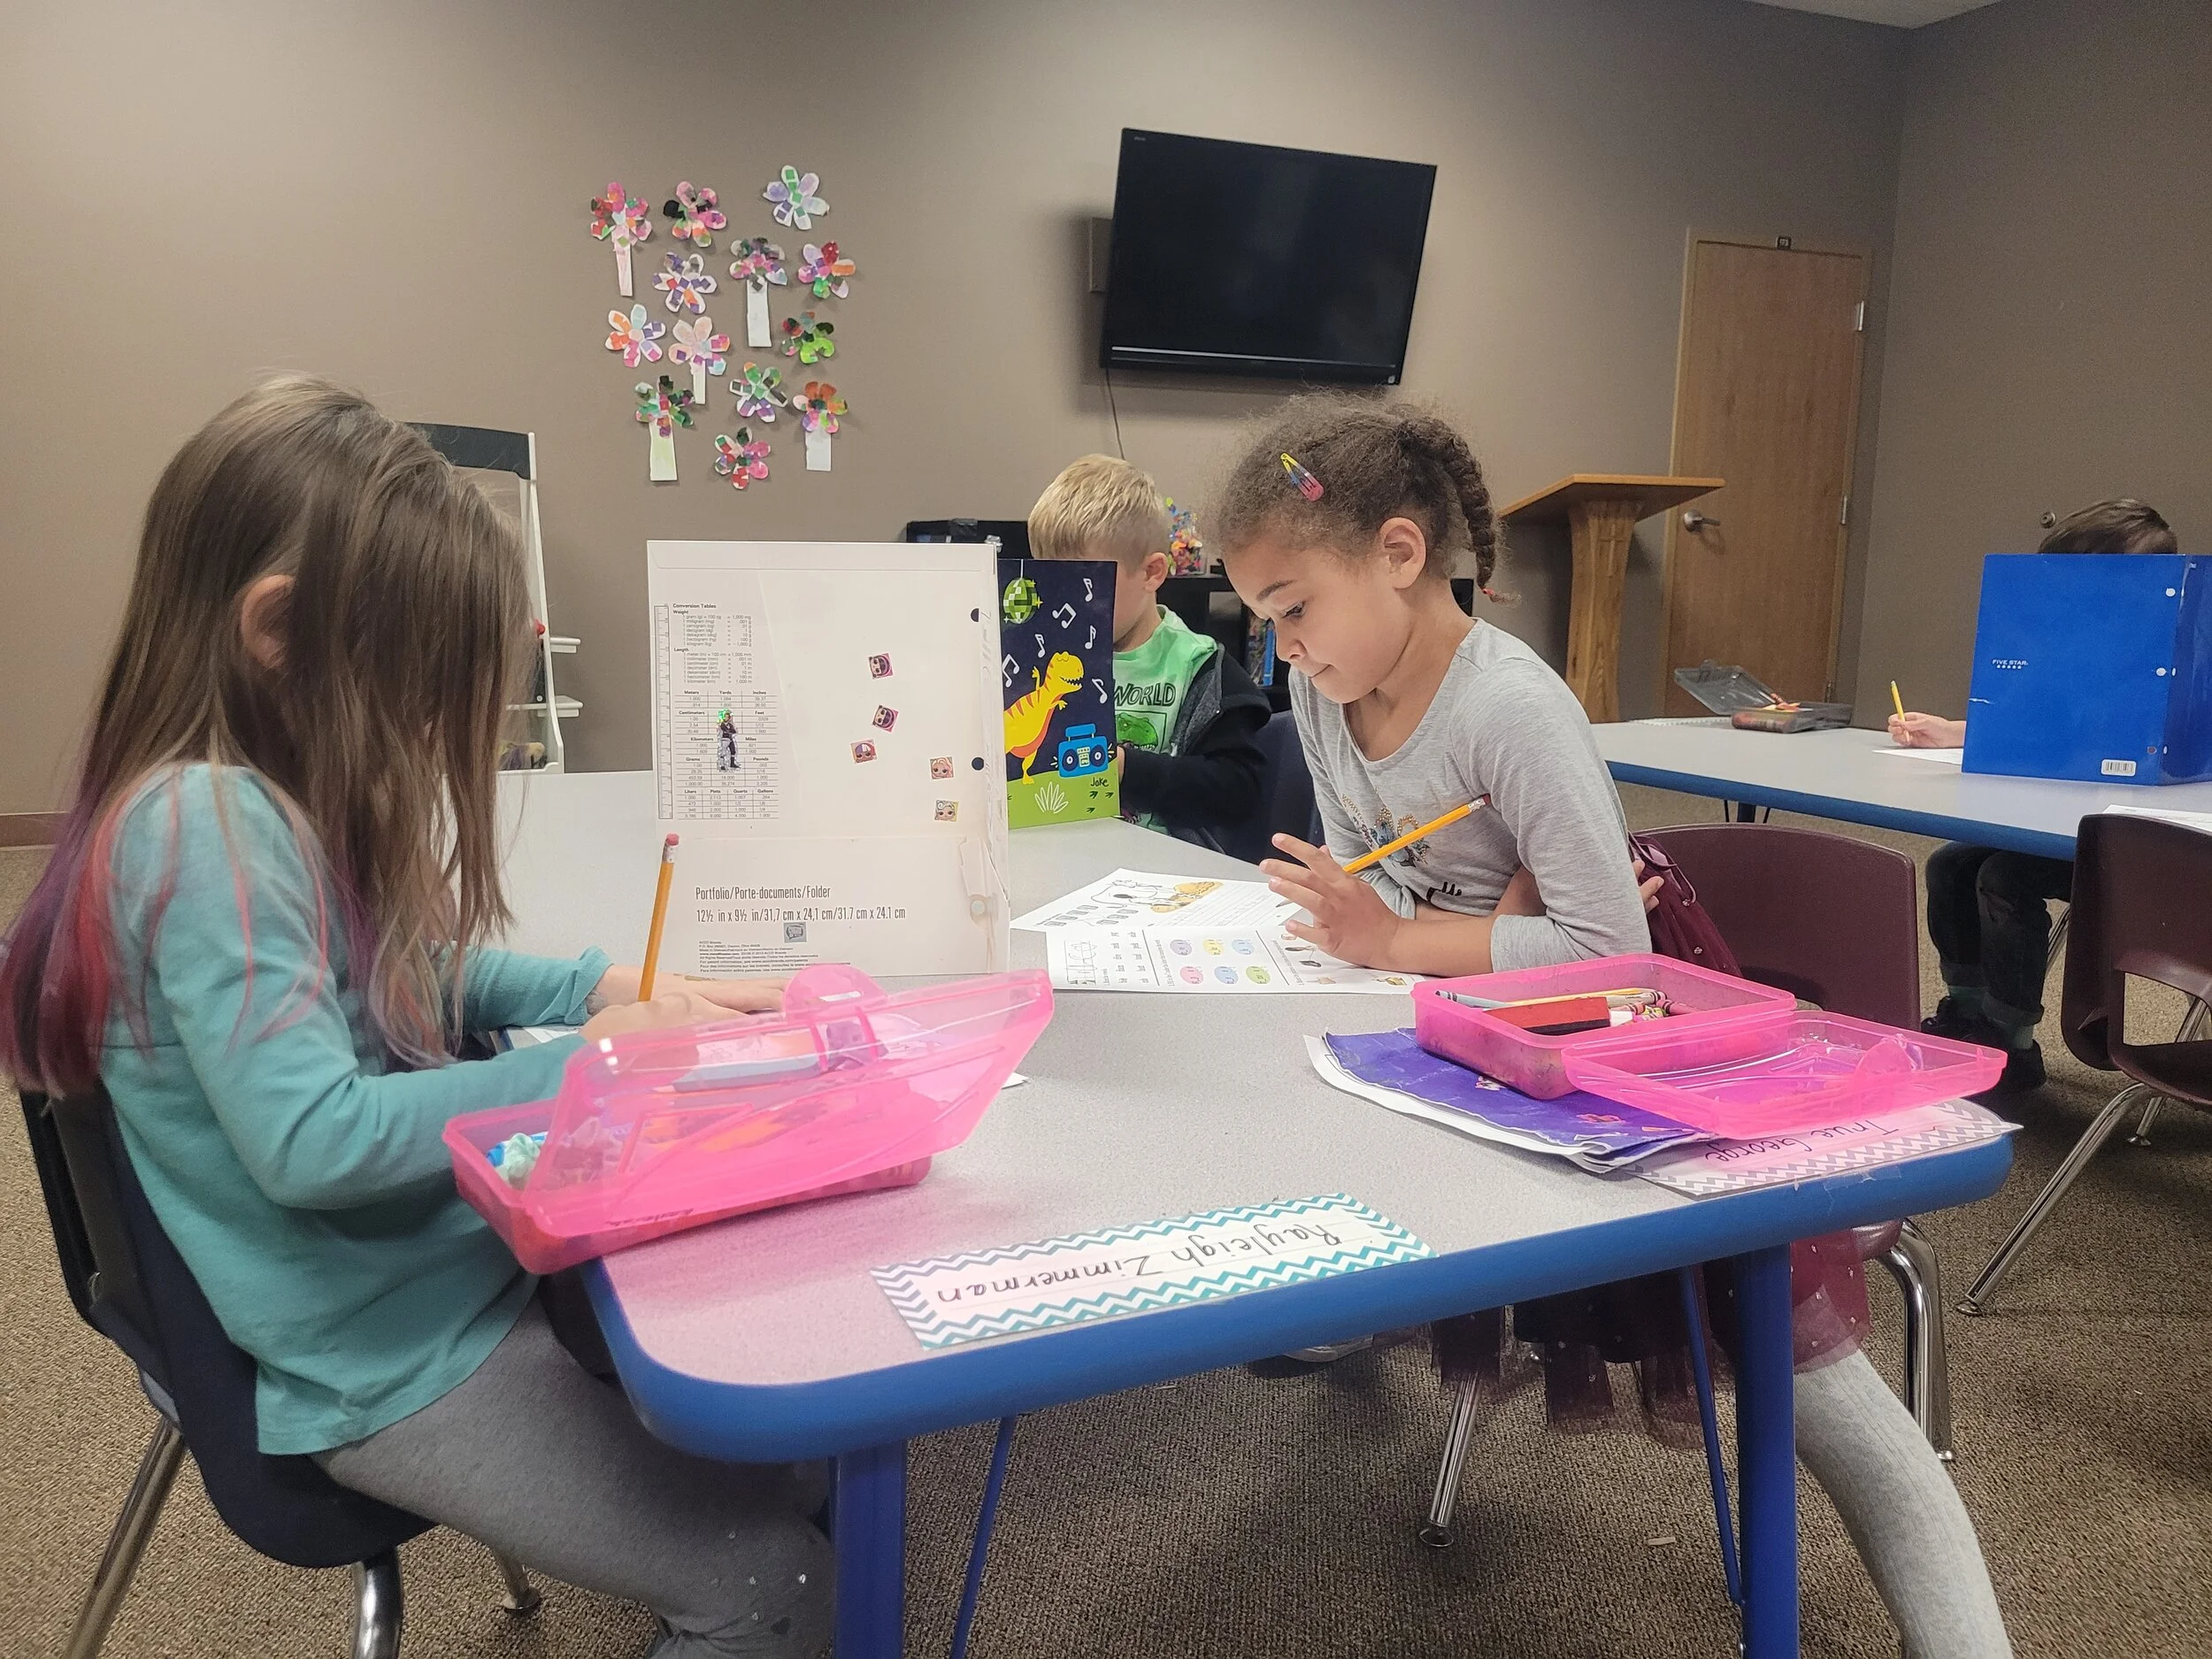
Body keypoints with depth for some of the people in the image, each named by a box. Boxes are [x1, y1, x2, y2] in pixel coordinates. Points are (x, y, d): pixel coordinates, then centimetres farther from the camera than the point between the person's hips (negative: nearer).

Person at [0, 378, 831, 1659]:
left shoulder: (290, 793, 4)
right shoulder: (205, 829, -25)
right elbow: (310, 1141, -29)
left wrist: (606, 990, 2)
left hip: (464, 1252, 9)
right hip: (384, 1356, -9)